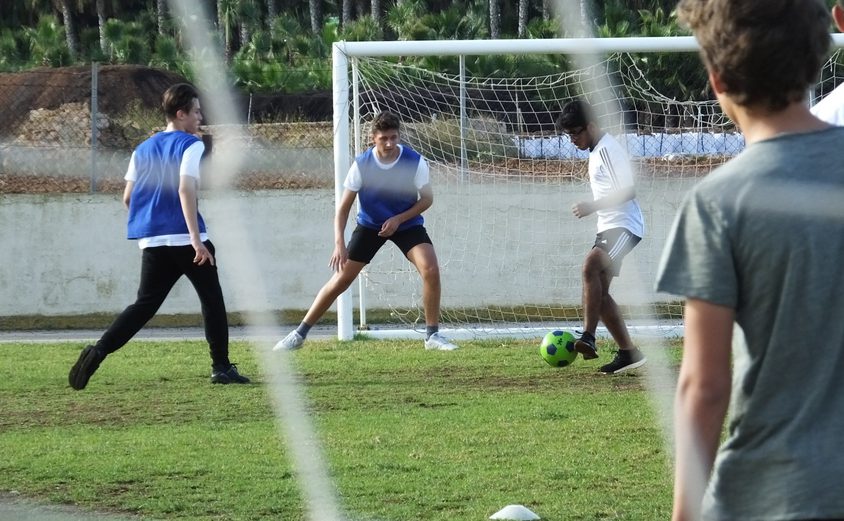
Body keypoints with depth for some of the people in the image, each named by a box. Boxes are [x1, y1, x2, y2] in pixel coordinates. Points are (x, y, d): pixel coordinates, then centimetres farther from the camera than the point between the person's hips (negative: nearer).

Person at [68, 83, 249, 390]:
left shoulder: (143, 149, 15)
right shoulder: (191, 145, -4)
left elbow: (128, 197, 15)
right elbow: (186, 190, -17)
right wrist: (196, 240, -21)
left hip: (152, 241, 5)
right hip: (185, 237, -5)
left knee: (145, 305, 7)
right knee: (212, 300, 10)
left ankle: (98, 352, -12)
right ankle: (221, 367, 9)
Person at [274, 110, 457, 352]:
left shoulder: (415, 162, -21)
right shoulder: (362, 164, -20)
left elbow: (427, 198, -7)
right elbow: (343, 207, -15)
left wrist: (399, 219, -21)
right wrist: (339, 243, -26)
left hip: (406, 223, 0)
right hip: (369, 225, 0)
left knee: (430, 268, -23)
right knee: (341, 279, -3)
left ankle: (433, 335, -8)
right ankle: (299, 334, 8)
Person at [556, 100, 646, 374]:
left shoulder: (607, 149, -13)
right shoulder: (597, 150, 18)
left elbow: (628, 190, -20)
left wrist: (592, 207, -21)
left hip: (624, 226, -11)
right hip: (608, 228, 11)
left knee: (590, 266, -31)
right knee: (598, 292, 6)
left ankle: (588, 337, -36)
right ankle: (628, 353, 10)